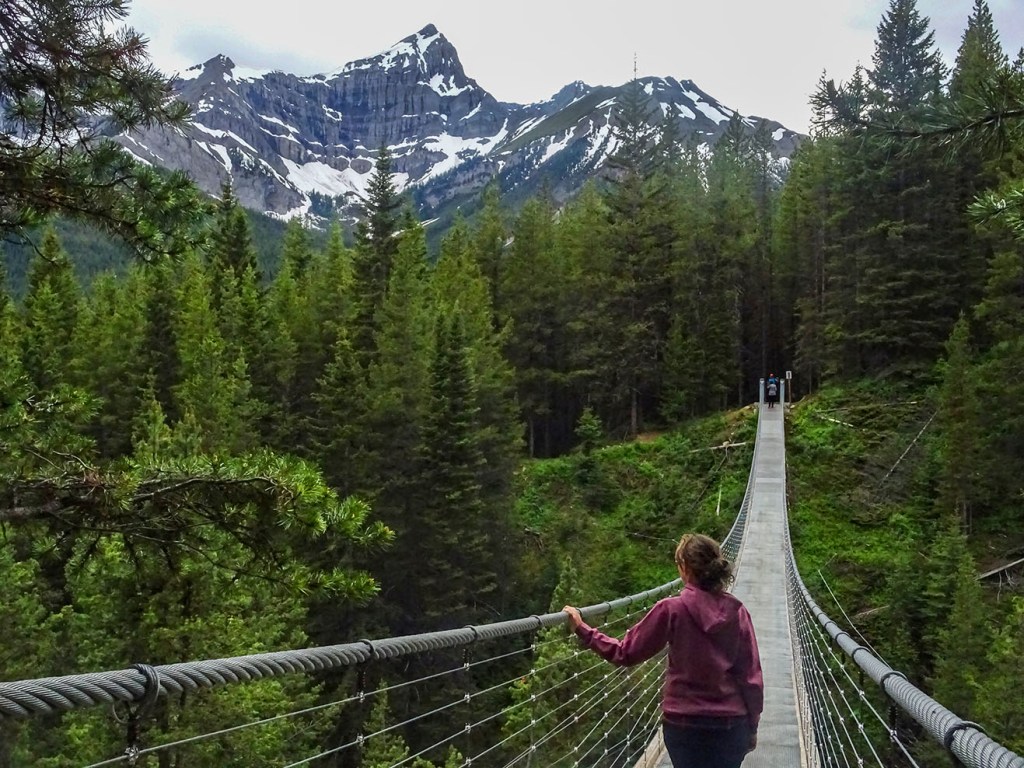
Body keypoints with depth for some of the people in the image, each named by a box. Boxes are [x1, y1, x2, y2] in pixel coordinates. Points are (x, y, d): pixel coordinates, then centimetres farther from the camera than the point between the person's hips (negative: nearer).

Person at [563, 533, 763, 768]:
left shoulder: (671, 609, -11)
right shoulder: (737, 612, -4)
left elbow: (626, 653, -6)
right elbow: (752, 676, -1)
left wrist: (583, 630, 3)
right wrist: (752, 727, 11)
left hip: (684, 724, -2)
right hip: (732, 723, 2)